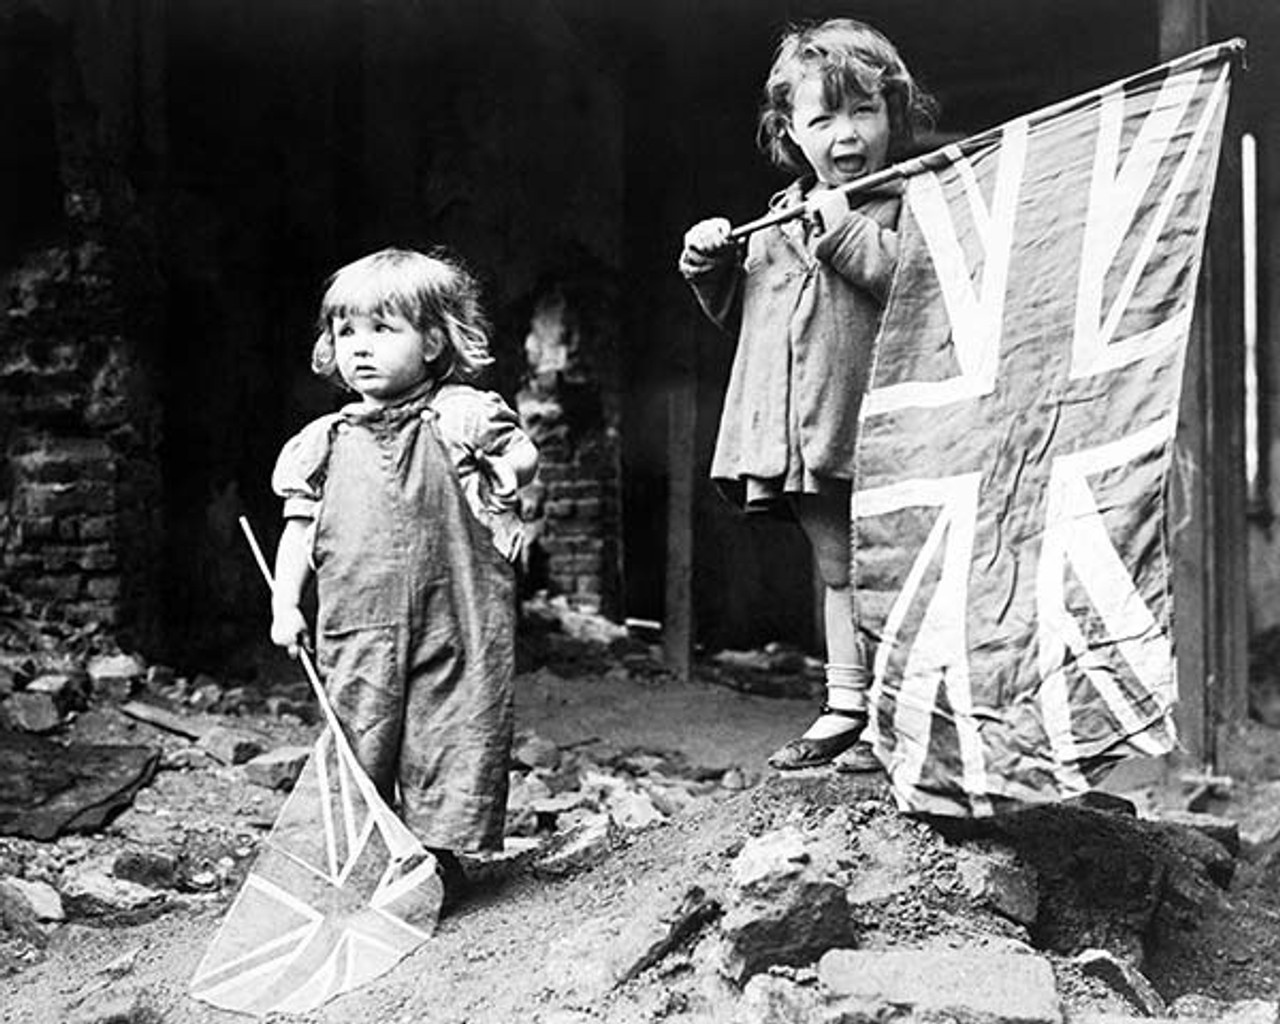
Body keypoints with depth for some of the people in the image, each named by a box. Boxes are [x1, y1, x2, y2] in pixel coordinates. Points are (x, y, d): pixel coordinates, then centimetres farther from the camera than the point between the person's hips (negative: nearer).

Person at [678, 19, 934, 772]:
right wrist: (714, 267, 7)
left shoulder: (914, 202, -4)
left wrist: (849, 235, -20)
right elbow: (744, 311, 26)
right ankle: (845, 709, 24)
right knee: (837, 568, 15)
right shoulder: (782, 218, 17)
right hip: (802, 438, 7)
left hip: (875, 434, -7)